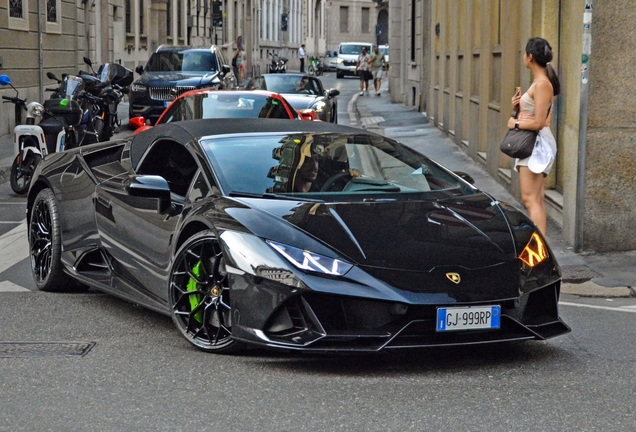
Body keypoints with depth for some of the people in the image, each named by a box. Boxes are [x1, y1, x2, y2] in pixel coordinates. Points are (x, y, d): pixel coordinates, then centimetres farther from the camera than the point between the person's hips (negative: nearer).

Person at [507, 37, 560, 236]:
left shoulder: (542, 84, -16)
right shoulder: (539, 82, 14)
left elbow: (538, 122, -21)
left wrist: (515, 124, -7)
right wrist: (517, 108, 3)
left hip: (537, 142, -11)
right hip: (531, 143, 11)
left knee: (530, 199, -14)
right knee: (537, 200, 11)